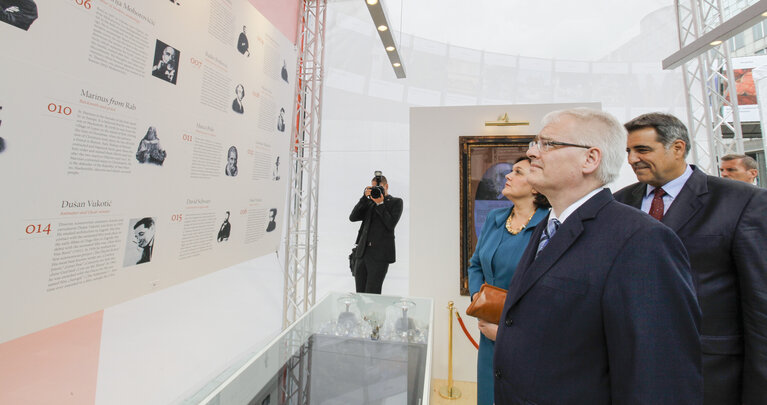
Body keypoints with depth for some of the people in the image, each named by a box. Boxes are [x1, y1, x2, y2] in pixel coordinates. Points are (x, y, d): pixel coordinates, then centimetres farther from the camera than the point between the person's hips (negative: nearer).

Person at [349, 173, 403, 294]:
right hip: (362, 252, 5)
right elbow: (352, 217, 4)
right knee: (359, 294, 8)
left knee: (372, 295, -6)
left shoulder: (396, 202, 6)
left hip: (379, 254, -5)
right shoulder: (369, 202, 18)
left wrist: (380, 204, -9)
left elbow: (391, 224, -8)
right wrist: (365, 197, -3)